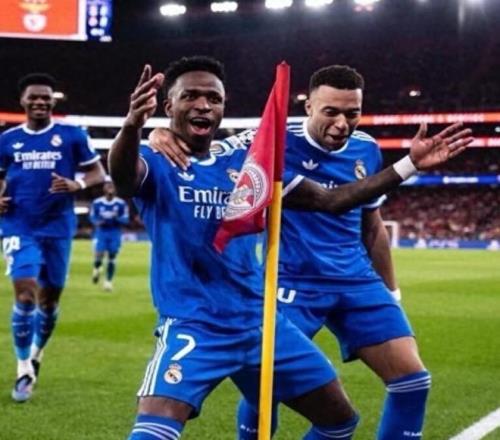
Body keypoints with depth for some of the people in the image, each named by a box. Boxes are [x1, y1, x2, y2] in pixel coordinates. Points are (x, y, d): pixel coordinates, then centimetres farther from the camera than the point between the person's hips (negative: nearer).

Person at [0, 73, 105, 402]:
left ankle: (36, 355, 37)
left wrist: (77, 184, -18)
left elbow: (98, 173, 3)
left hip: (57, 227, 0)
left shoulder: (72, 136, -1)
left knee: (49, 298, 10)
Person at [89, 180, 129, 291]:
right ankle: (96, 268, 25)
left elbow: (125, 219, -2)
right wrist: (97, 222, -16)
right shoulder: (97, 202, -5)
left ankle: (108, 281, 17)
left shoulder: (121, 203, -6)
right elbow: (92, 217, 5)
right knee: (98, 256, -11)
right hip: (101, 232, 0)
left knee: (111, 258, 3)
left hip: (115, 233, 1)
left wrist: (117, 218, -22)